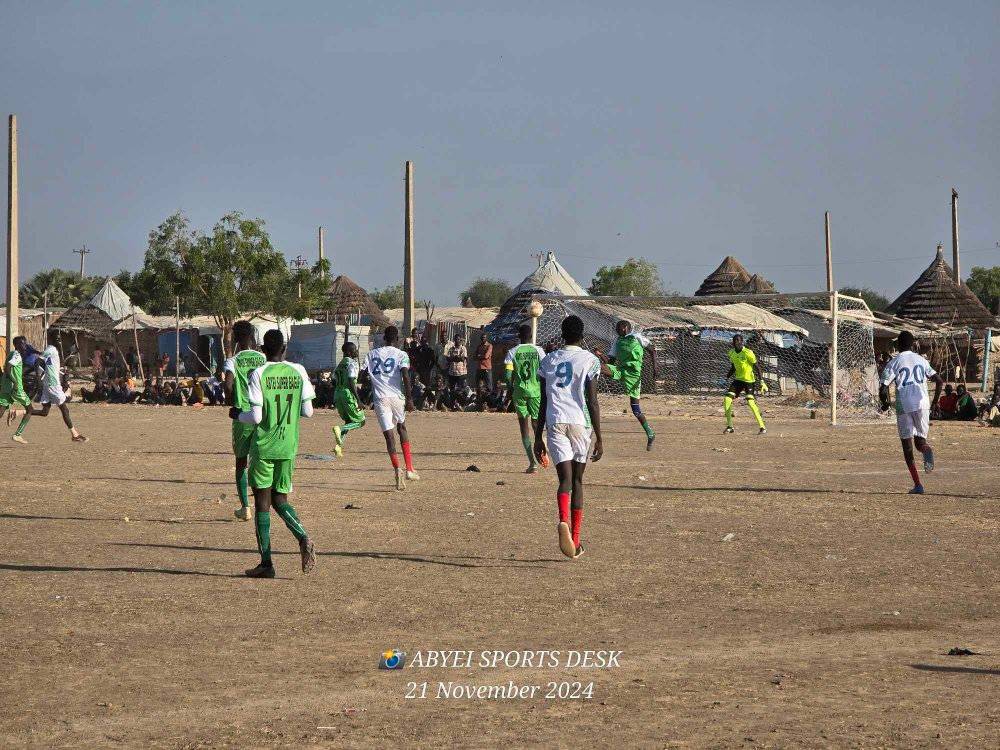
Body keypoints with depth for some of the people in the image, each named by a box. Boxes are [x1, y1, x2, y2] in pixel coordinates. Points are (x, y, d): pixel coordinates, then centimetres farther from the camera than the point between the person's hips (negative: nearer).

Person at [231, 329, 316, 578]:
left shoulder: (258, 375, -10)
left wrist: (238, 415, 8)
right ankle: (304, 539, -12)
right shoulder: (298, 372, 1)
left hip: (263, 446, -4)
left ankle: (266, 563, 2)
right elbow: (308, 411, 4)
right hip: (289, 446, 4)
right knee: (280, 499, 15)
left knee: (262, 503, 4)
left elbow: (255, 417, -13)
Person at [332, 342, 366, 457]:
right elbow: (351, 383, -19)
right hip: (348, 394, -8)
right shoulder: (352, 363, -10)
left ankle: (338, 445, 6)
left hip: (337, 394, 8)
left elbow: (334, 381, 18)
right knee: (360, 421, 2)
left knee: (349, 421, 19)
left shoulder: (340, 364, 16)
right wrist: (358, 400, -20)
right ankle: (340, 429, -21)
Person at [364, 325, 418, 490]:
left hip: (379, 398, 0)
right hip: (397, 396, 0)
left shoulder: (372, 354, 11)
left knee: (389, 435, -2)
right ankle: (409, 469, 16)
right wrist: (409, 399, -10)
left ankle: (398, 470, -21)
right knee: (402, 427, 22)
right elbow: (405, 376, -11)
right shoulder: (401, 355, 2)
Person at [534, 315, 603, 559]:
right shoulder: (590, 361, 0)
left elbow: (543, 402, 12)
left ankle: (564, 521, -35)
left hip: (555, 423, 1)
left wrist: (538, 437, 16)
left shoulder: (548, 361, 11)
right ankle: (575, 542, 13)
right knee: (577, 481, 10)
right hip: (581, 422, -1)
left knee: (565, 479, -4)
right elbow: (592, 402, -5)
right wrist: (599, 438, -2)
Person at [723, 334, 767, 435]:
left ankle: (762, 427, -10)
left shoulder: (748, 353, -17)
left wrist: (761, 382, -19)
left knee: (750, 402, -19)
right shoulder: (732, 353, 5)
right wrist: (726, 378, 9)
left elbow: (757, 367, -14)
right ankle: (729, 426, 6)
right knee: (727, 399, -6)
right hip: (738, 380, 7)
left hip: (749, 380, -7)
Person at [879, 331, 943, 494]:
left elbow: (883, 388, -5)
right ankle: (926, 450, -26)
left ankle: (917, 484, -3)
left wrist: (885, 404, 14)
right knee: (920, 440, 15)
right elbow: (939, 380, 12)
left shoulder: (894, 362, 3)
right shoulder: (921, 360, 13)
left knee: (907, 445, 5)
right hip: (922, 404, 2)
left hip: (903, 405, -2)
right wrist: (935, 401, 24)